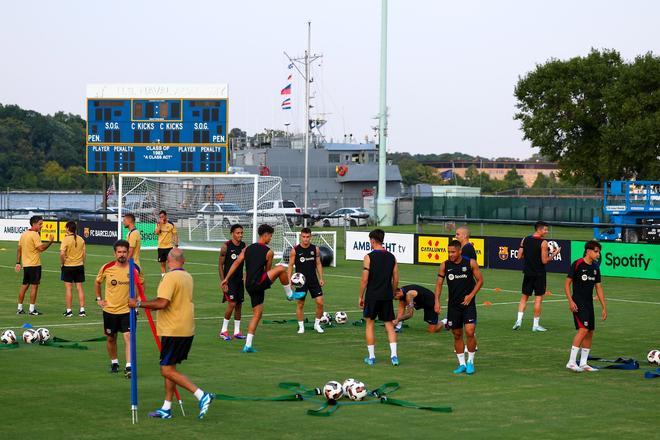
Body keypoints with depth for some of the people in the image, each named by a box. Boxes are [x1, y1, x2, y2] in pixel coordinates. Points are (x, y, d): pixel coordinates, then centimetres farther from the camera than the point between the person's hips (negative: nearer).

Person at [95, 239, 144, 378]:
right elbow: (97, 282, 12)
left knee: (128, 337, -14)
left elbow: (141, 284, 11)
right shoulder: (107, 268, -7)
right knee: (111, 338, 12)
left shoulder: (135, 268, -8)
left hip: (128, 309, -1)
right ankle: (114, 362, 33)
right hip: (110, 309, 2)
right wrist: (99, 299, 6)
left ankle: (129, 367, -15)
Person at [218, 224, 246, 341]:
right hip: (229, 279, -6)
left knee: (239, 305, 7)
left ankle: (237, 331, 14)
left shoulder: (244, 246, 6)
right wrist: (223, 281, -13)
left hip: (240, 279, 6)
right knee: (232, 304, -13)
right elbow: (220, 265, -8)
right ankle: (224, 330, -2)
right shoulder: (226, 247, -10)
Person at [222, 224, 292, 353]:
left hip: (249, 286, 7)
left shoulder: (247, 249, 13)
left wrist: (226, 279, 6)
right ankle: (289, 293, 11)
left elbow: (236, 263, 7)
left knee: (257, 314, 13)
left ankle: (248, 345, 9)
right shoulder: (268, 252, -5)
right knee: (281, 269, -3)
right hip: (258, 283, -7)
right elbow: (268, 270, 6)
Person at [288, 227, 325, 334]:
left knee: (320, 302, -3)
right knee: (300, 304, 1)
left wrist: (321, 278, 2)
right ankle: (301, 326, 12)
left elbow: (318, 264, 9)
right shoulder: (295, 250, -5)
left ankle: (317, 324, 13)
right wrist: (289, 280, -9)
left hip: (313, 280, 2)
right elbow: (291, 265, -1)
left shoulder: (315, 249, 2)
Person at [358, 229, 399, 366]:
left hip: (372, 296, -3)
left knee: (370, 324, 9)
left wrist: (361, 297, -1)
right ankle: (394, 355, -4)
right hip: (387, 296, 3)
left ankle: (371, 356, 9)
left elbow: (364, 279, -10)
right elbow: (396, 280, 6)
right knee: (389, 325, 8)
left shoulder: (369, 257, -9)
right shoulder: (391, 257, 5)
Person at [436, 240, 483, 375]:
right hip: (453, 305, 3)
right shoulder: (445, 265, 0)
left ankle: (470, 362, 5)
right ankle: (462, 364, 17)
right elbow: (439, 284, 5)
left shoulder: (470, 263, -5)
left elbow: (480, 280, 2)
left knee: (469, 332, -13)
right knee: (457, 335, 7)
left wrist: (471, 295, -9)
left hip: (468, 304, -3)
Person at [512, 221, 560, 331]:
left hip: (527, 273, 5)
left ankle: (519, 320, 2)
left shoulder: (525, 240, 2)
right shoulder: (543, 242, -14)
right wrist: (554, 254, -1)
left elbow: (519, 256, 4)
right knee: (538, 298, 3)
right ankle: (536, 325, 5)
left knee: (524, 296, 15)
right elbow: (545, 261, -16)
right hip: (539, 274, -5)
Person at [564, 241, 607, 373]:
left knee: (590, 333, 7)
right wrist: (570, 301, -18)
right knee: (583, 330, -19)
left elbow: (598, 288, 16)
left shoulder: (595, 267, 10)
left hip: (589, 304, 8)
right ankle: (571, 362, -18)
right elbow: (567, 284, -8)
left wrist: (604, 307, 14)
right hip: (578, 303, -8)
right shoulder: (577, 264, -10)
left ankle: (583, 363, 16)